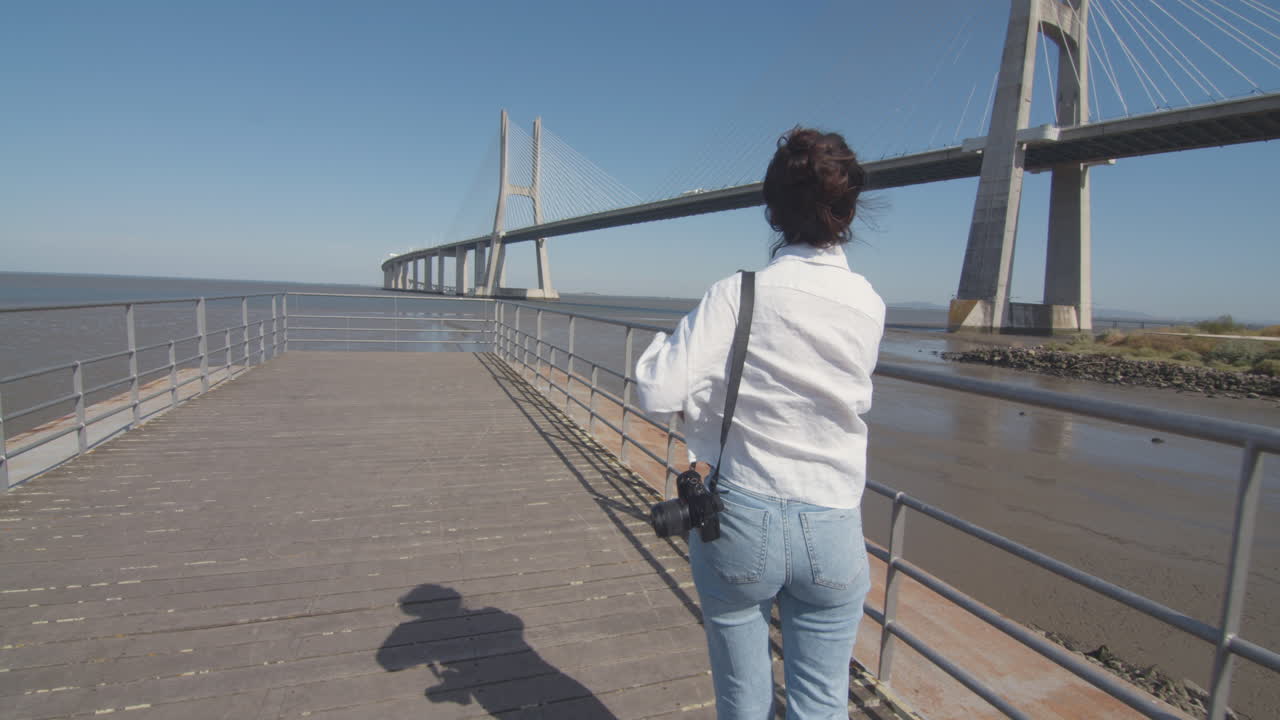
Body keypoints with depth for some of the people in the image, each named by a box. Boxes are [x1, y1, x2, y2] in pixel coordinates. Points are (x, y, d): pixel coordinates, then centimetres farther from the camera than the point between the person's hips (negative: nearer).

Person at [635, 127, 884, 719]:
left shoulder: (737, 295, -14)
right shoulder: (870, 307, -1)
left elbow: (657, 392, -20)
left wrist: (669, 341, 0)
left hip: (741, 520, -2)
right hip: (833, 532, 3)